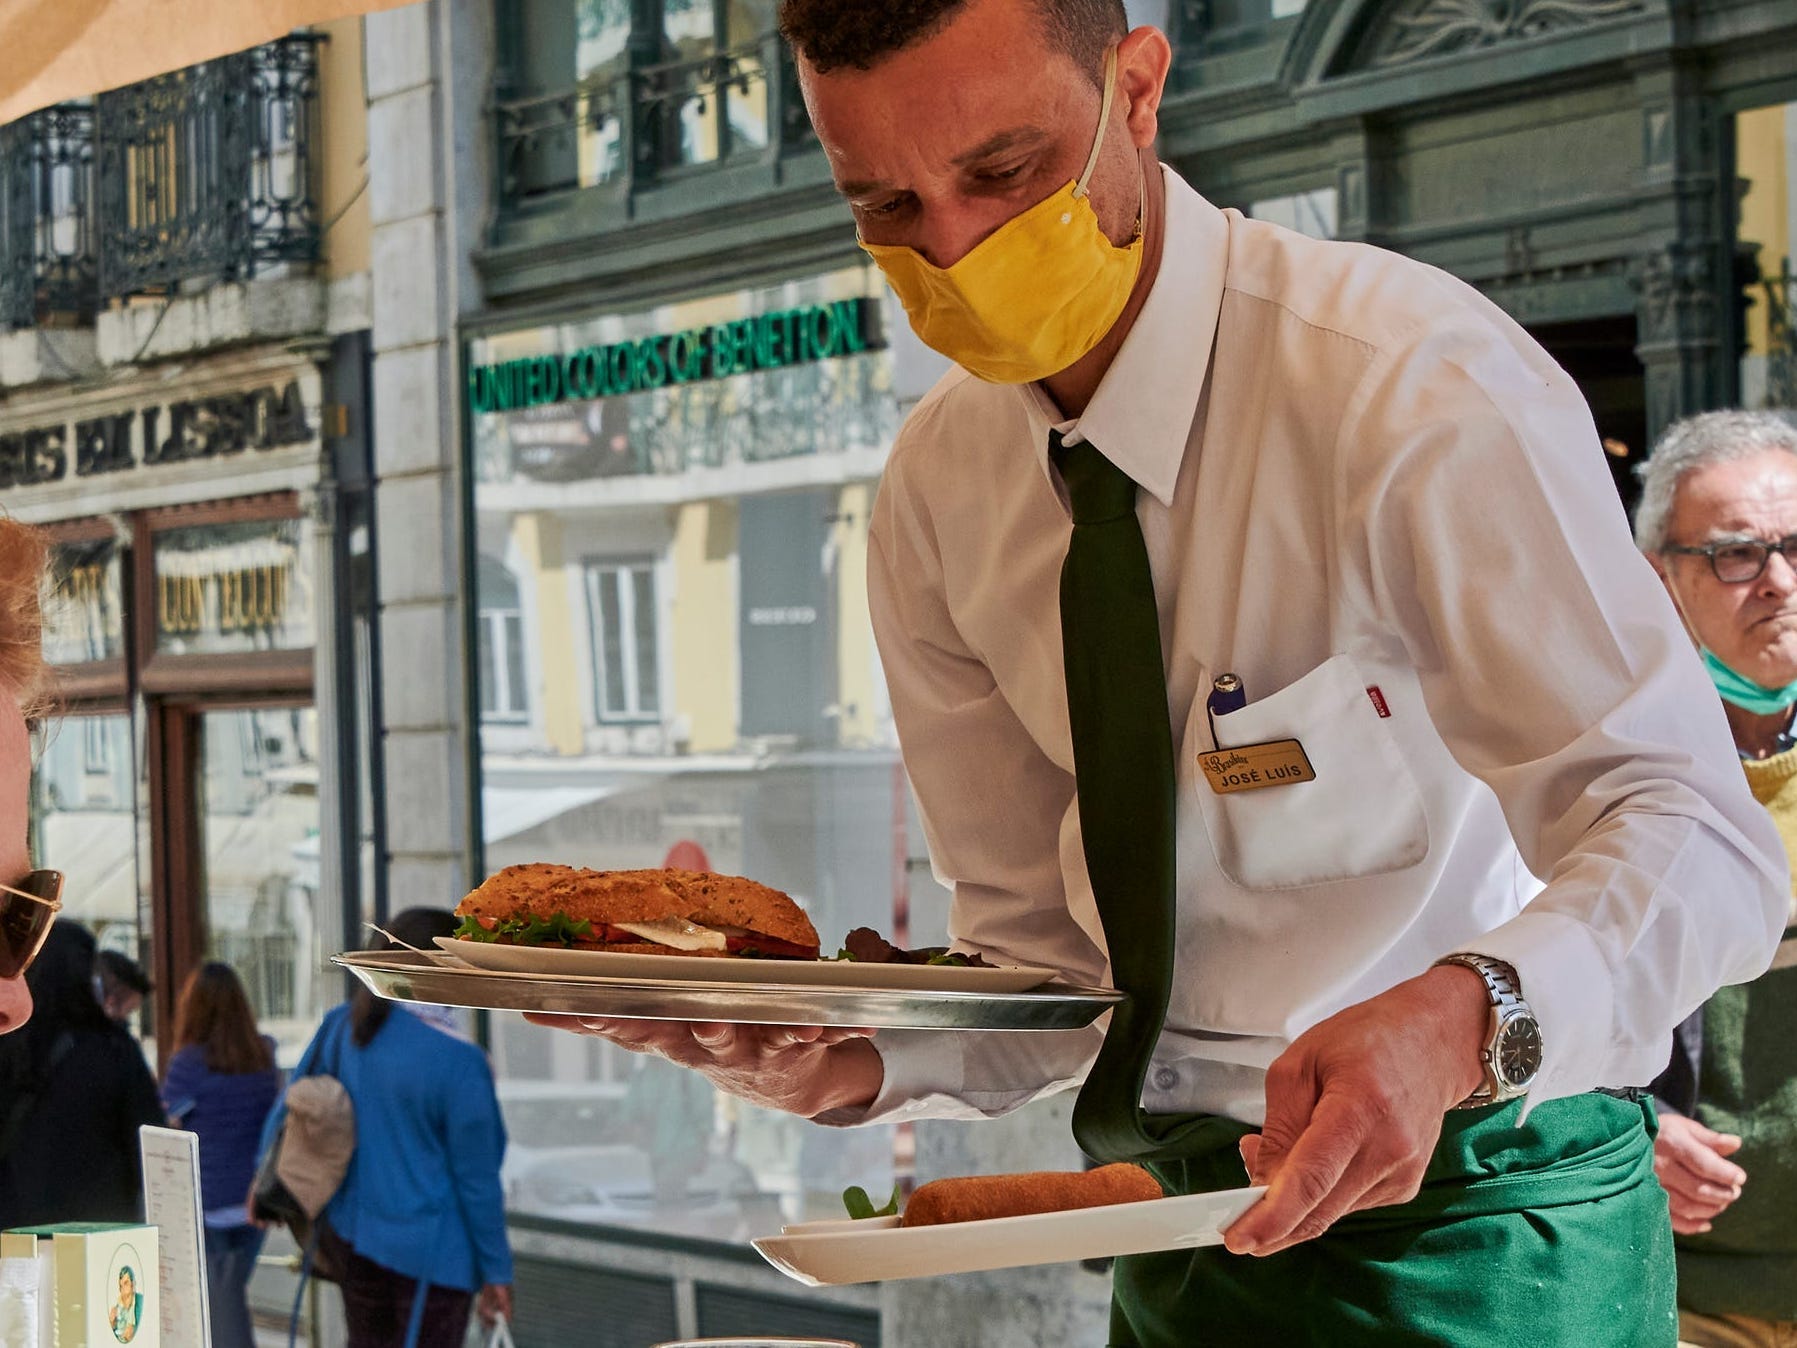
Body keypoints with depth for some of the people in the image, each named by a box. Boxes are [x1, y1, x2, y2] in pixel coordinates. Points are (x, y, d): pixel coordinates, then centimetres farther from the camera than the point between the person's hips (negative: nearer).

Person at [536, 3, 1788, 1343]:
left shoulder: (1415, 384, -22)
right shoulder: (941, 490, -3)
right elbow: (1052, 951, 2)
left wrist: (1456, 1024, -47)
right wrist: (852, 1060, -18)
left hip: (1483, 1231, -5)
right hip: (1186, 1224, 5)